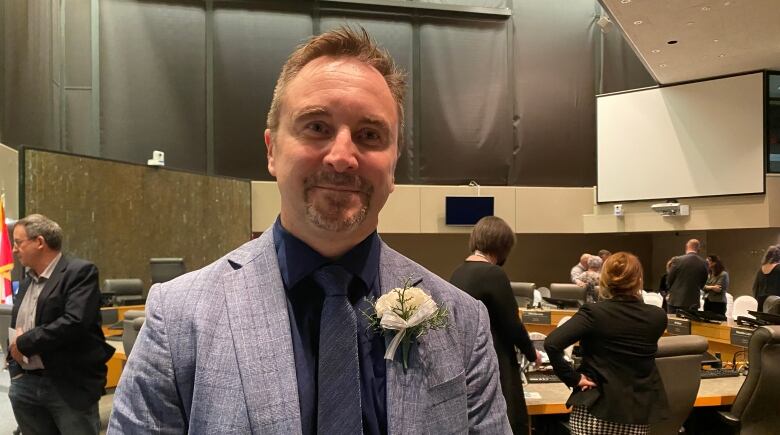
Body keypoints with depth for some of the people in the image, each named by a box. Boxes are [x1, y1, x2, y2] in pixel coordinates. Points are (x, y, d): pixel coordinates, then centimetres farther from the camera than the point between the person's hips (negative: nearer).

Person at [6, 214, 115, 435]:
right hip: (26, 384, 7)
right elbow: (17, 326, 20)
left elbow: (75, 322, -22)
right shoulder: (27, 278, 14)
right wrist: (14, 349, 0)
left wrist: (24, 342, -14)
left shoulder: (80, 272, -11)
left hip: (70, 385, -7)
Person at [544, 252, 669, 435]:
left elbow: (551, 343, -24)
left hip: (595, 407, -3)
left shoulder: (594, 312, -14)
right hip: (639, 411, 4)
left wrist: (573, 378, -13)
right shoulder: (657, 316, -3)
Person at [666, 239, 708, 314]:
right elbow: (702, 284, 9)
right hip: (693, 302, 3)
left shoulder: (677, 260, -11)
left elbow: (669, 281, -1)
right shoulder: (704, 263, -2)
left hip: (676, 301, -3)